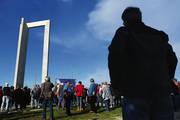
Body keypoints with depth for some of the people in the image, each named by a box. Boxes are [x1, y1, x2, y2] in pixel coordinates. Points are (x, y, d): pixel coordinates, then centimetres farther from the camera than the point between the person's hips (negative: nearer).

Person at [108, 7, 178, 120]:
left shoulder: (124, 32, 7)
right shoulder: (158, 34, 22)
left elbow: (115, 55, -11)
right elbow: (172, 59, 18)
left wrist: (116, 84, -4)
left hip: (135, 91, -4)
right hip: (162, 90, 5)